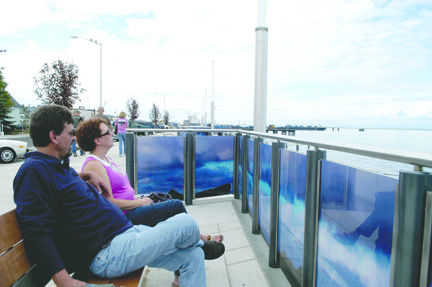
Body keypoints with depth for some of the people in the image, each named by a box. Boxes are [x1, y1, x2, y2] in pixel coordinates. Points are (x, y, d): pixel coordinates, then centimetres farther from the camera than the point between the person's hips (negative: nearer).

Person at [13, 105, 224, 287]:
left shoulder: (56, 165, 16)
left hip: (128, 232, 10)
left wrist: (83, 175, 18)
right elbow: (37, 233, -22)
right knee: (187, 224, -13)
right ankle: (200, 244, 24)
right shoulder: (34, 170, -14)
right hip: (107, 255, -10)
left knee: (192, 256, 4)